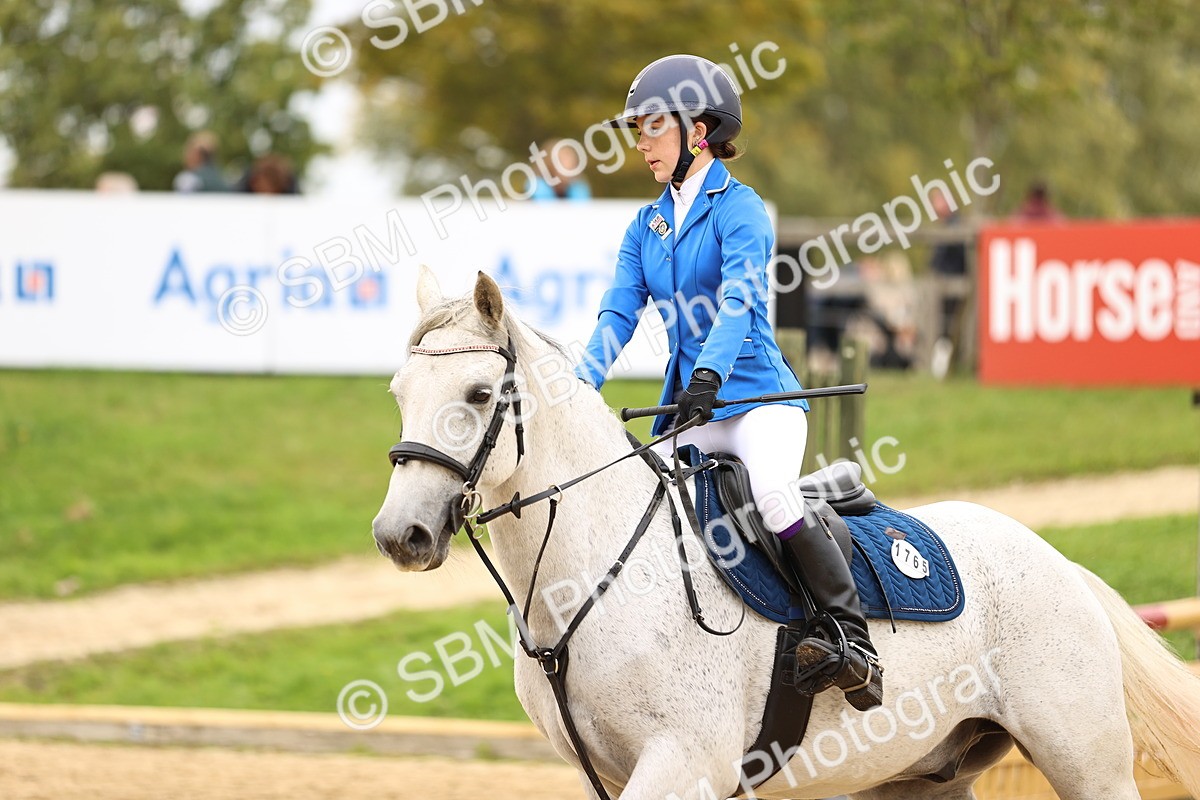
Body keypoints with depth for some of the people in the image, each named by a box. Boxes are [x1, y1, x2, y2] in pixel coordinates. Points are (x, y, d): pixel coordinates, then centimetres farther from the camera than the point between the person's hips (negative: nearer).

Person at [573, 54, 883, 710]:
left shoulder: (738, 209, -6)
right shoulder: (645, 228, 15)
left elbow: (737, 303, -21)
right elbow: (616, 319, 5)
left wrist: (708, 375, -38)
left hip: (758, 396, -8)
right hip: (689, 410, 8)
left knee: (771, 491, -33)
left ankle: (854, 645, -29)